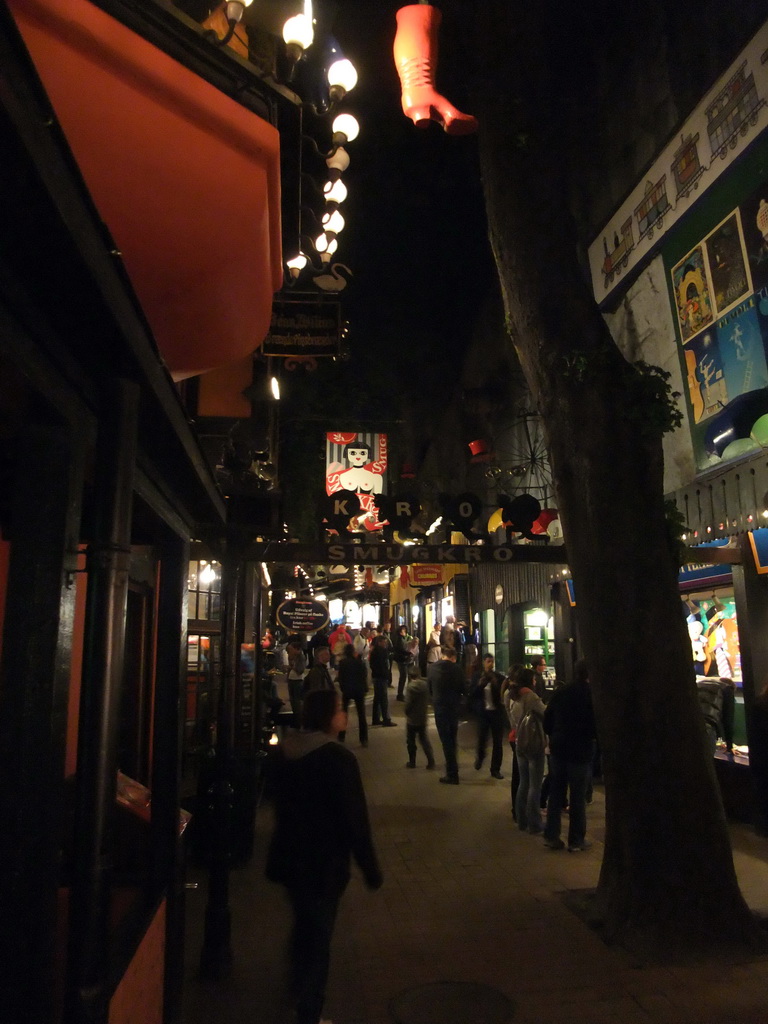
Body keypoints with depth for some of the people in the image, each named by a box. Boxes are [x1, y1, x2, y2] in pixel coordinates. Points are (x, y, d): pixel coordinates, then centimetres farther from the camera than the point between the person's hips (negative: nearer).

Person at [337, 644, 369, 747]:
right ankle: (364, 740, -2)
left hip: (347, 690, 0)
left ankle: (341, 737, 22)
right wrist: (365, 689, 6)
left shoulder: (342, 662, -7)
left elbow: (340, 677, -5)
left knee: (344, 713, 19)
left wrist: (342, 688, 7)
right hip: (359, 690, 0)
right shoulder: (360, 662, -7)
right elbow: (365, 675, -3)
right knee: (361, 715, 4)